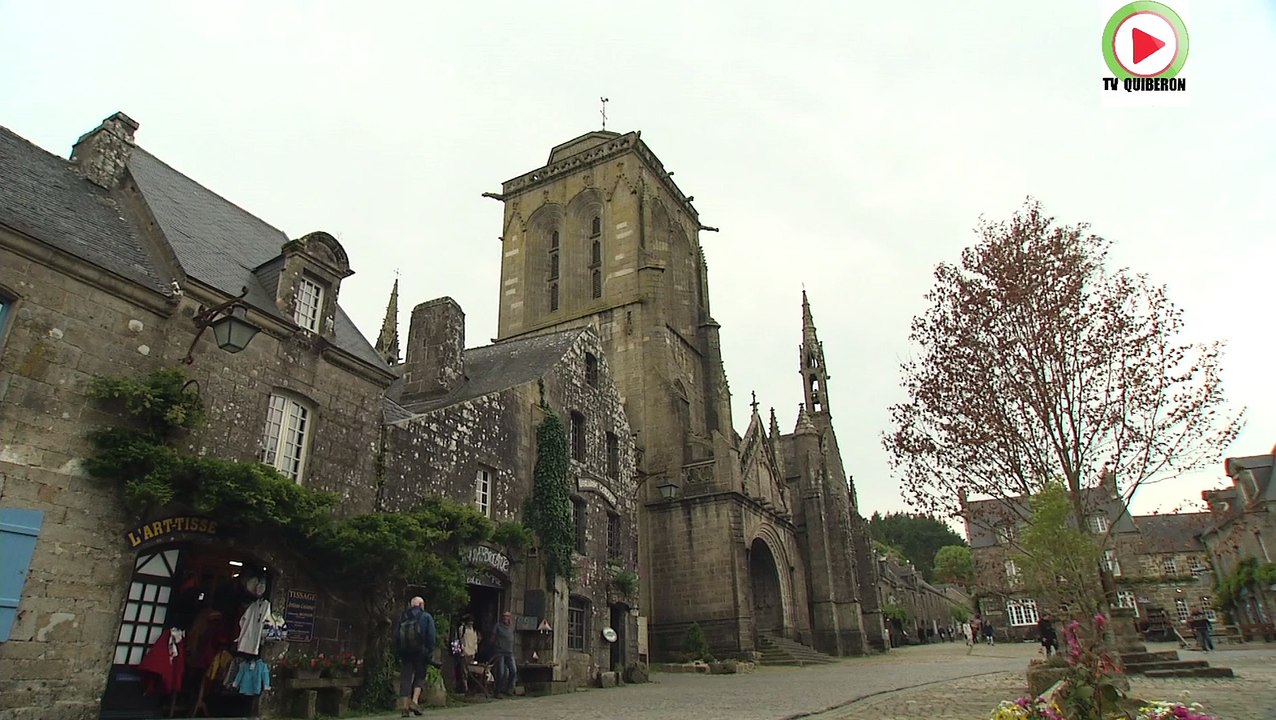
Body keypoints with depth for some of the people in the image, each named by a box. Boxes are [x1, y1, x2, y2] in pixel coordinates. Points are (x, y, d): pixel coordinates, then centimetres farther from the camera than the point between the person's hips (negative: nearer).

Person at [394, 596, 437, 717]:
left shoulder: (402, 617, 14)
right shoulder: (426, 617, 3)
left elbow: (396, 636, 12)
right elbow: (432, 636, -4)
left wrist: (399, 653, 13)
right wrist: (430, 653, -1)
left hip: (405, 653, 3)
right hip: (420, 652, -3)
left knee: (405, 678, 6)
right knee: (420, 676, 9)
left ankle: (405, 707, 3)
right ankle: (415, 701, -8)